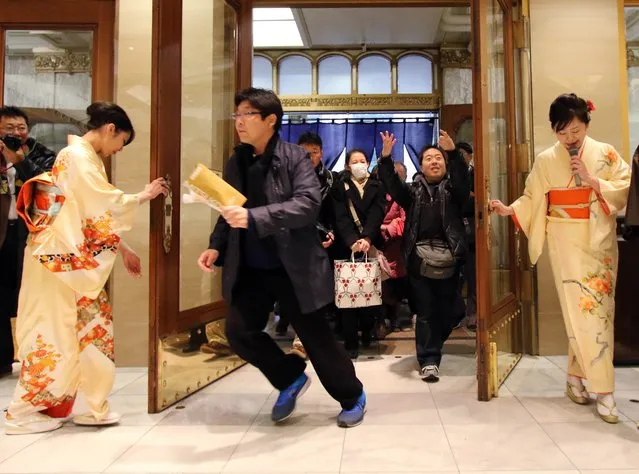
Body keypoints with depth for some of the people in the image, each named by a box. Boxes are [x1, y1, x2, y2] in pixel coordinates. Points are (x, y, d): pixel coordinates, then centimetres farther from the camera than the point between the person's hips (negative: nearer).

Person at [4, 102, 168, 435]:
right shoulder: (79, 156, -13)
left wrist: (123, 250, 15)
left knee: (74, 328, 10)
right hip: (59, 258, -9)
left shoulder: (84, 157, 17)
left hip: (70, 257, 9)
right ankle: (23, 412, 11)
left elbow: (96, 212, 17)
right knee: (53, 330, -2)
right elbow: (106, 205, -18)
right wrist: (144, 196, -4)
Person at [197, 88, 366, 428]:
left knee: (317, 338, 5)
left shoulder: (294, 157, -9)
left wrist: (253, 217, -31)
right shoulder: (236, 163, 7)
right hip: (250, 269, 5)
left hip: (293, 268, -5)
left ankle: (352, 397, 31)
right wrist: (217, 246, -2)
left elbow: (308, 203, -23)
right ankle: (291, 378, 23)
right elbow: (228, 214, 15)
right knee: (239, 332, -4)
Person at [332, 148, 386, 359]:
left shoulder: (377, 186, 11)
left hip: (371, 245, 1)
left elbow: (376, 214, -4)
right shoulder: (340, 187, 8)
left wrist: (367, 239, -21)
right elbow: (341, 217, -5)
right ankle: (351, 342, 1)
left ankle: (367, 331, 21)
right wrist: (352, 241, -22)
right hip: (347, 246, -1)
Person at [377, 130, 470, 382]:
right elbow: (392, 184, -5)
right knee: (425, 312, -1)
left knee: (446, 313, 9)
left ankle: (430, 350, 32)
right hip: (420, 261, 0)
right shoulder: (414, 190, 12)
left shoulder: (452, 189, 10)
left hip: (448, 261, 1)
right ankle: (428, 360, 3)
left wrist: (453, 152, -28)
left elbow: (463, 177, -11)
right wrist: (386, 157, -20)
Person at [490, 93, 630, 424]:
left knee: (599, 309, 5)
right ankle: (602, 390, -2)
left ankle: (575, 377, 21)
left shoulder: (606, 154, 4)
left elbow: (625, 189, -1)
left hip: (600, 241, 2)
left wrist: (592, 180, -13)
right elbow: (533, 200, 3)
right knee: (584, 310, -8)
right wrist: (510, 210, -13)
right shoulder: (546, 160, 3)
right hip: (567, 242, -2)